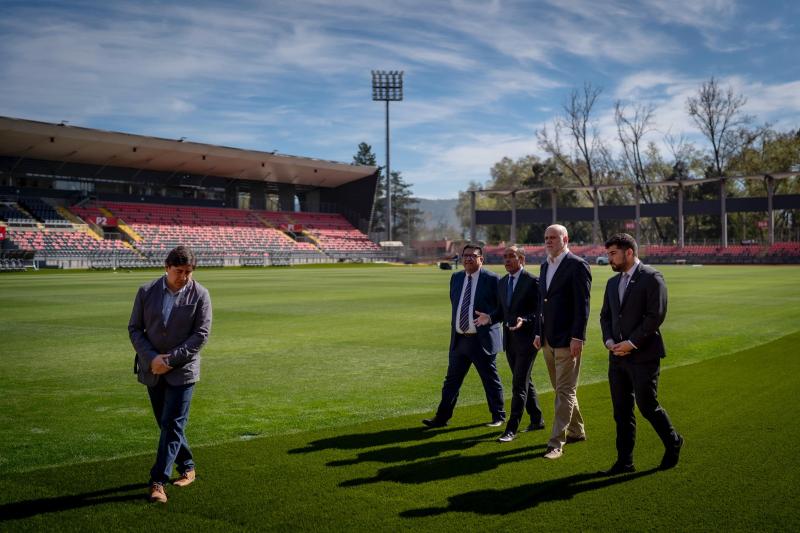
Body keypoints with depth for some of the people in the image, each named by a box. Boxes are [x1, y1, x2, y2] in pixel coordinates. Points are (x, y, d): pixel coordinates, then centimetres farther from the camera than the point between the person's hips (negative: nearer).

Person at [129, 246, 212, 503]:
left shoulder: (199, 294, -7)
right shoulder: (146, 291, -1)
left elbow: (201, 333, -10)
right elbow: (134, 328, 2)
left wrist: (170, 360, -16)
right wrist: (151, 358, -13)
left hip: (182, 370, -3)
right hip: (152, 369, 4)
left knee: (172, 424, -8)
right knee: (166, 423, 13)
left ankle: (158, 481, -3)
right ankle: (187, 467, 31)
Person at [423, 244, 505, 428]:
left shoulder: (492, 279, -7)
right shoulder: (456, 278, 11)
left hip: (482, 339, -5)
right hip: (459, 339, 5)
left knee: (491, 380, 7)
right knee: (452, 380, 8)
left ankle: (498, 416, 22)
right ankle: (442, 417, 13)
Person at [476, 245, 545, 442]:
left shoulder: (533, 281, -10)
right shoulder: (502, 282, 12)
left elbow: (540, 311, -11)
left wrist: (524, 320, -28)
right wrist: (489, 318, -3)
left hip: (526, 339, -7)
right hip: (509, 340, 7)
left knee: (519, 384, -7)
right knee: (524, 381, 16)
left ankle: (511, 429, -4)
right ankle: (537, 420, 30)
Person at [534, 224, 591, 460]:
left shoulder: (577, 265, -10)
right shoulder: (545, 266, 14)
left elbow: (582, 304, -15)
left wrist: (577, 338, -19)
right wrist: (539, 333, 16)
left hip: (567, 340, -8)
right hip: (548, 340, 8)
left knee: (565, 391, -5)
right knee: (561, 389, 17)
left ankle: (557, 442, -4)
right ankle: (576, 431, 31)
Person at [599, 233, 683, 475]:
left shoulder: (652, 278, -8)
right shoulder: (612, 283, 15)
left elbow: (656, 315, -15)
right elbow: (605, 316, 17)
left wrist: (632, 343, -17)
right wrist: (609, 341, -2)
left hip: (643, 356, -7)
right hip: (617, 356, 7)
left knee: (647, 406, -1)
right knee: (621, 410, 8)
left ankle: (673, 443, 25)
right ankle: (624, 461, 16)